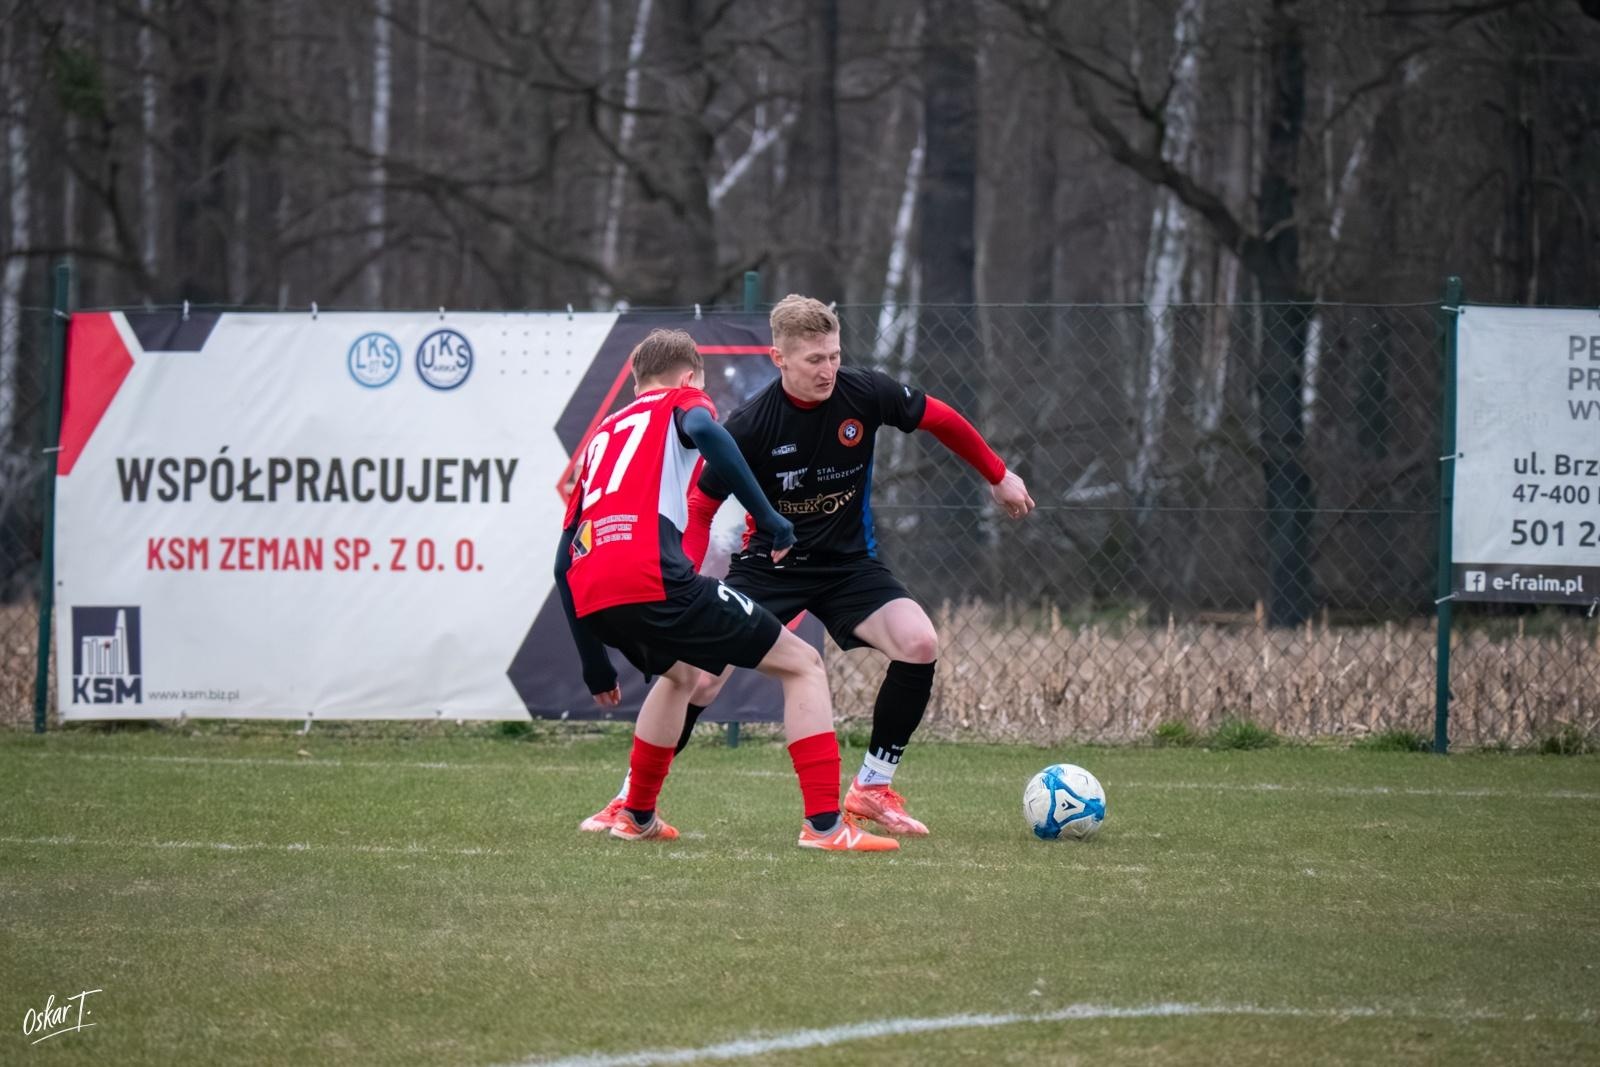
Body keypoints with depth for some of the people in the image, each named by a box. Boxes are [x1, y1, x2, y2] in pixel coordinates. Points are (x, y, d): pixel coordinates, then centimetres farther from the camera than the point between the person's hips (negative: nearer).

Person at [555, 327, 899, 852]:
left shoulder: (603, 434, 33)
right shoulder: (680, 402, 17)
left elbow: (566, 559, 29)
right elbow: (706, 433, -11)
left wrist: (595, 665, 34)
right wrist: (767, 518, -9)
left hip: (589, 600, 7)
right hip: (652, 579, -7)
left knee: (681, 673, 38)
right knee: (802, 665, 4)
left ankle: (636, 817, 39)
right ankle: (824, 824, -9)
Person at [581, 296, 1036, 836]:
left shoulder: (865, 393, -14)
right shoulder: (751, 425, -21)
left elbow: (939, 419, 4)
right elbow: (701, 507, -10)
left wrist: (1000, 476, 14)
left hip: (848, 563, 2)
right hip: (769, 563, -2)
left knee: (920, 644, -21)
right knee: (701, 674, -16)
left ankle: (873, 788, -5)